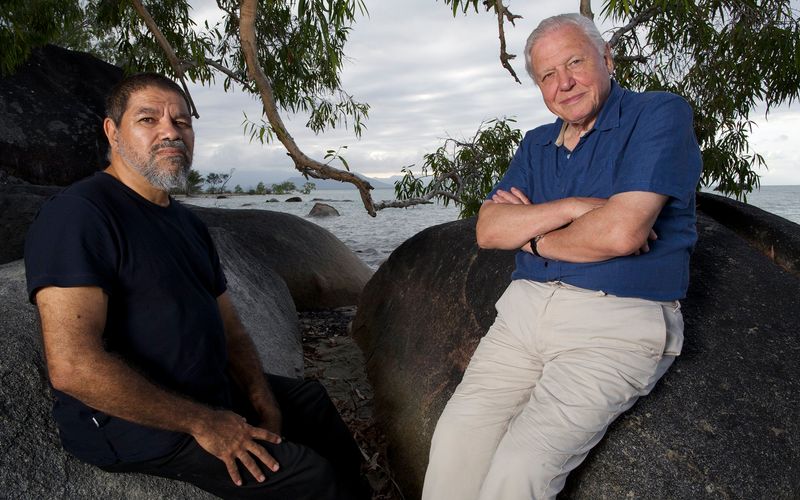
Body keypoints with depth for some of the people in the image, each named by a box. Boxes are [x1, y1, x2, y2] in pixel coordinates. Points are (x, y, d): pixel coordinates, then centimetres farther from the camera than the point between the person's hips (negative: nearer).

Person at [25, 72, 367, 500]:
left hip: (214, 390, 10)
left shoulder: (187, 223, 11)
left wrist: (262, 401, -6)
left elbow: (229, 326, 10)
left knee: (312, 399, 23)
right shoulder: (78, 215, -18)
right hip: (138, 424, -9)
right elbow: (72, 367, -28)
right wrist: (202, 423, -23)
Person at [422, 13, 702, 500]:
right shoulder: (536, 144, 17)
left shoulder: (661, 114, -3)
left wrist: (531, 233, 0)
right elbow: (488, 230, 4)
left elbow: (622, 232, -17)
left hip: (617, 320, -5)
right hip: (527, 307, 6)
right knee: (455, 437, -13)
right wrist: (571, 208, -12)